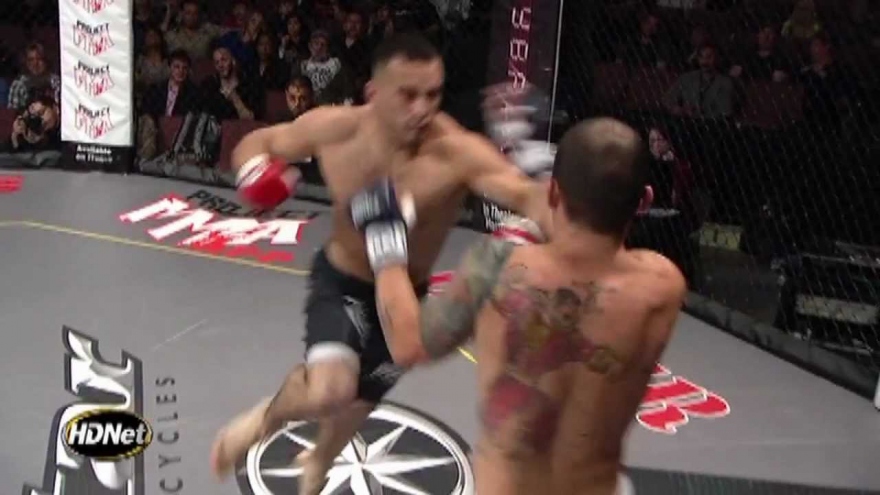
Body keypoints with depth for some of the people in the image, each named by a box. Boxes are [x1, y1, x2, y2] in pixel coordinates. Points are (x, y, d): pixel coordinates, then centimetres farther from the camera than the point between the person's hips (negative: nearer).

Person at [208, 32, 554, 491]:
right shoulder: (335, 128, -22)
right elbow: (259, 142, -4)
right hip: (341, 280, -1)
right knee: (329, 393, -28)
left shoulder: (458, 152, -32)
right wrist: (254, 169, -27)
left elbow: (527, 195, -50)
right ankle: (266, 416, 10)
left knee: (356, 404, 21)